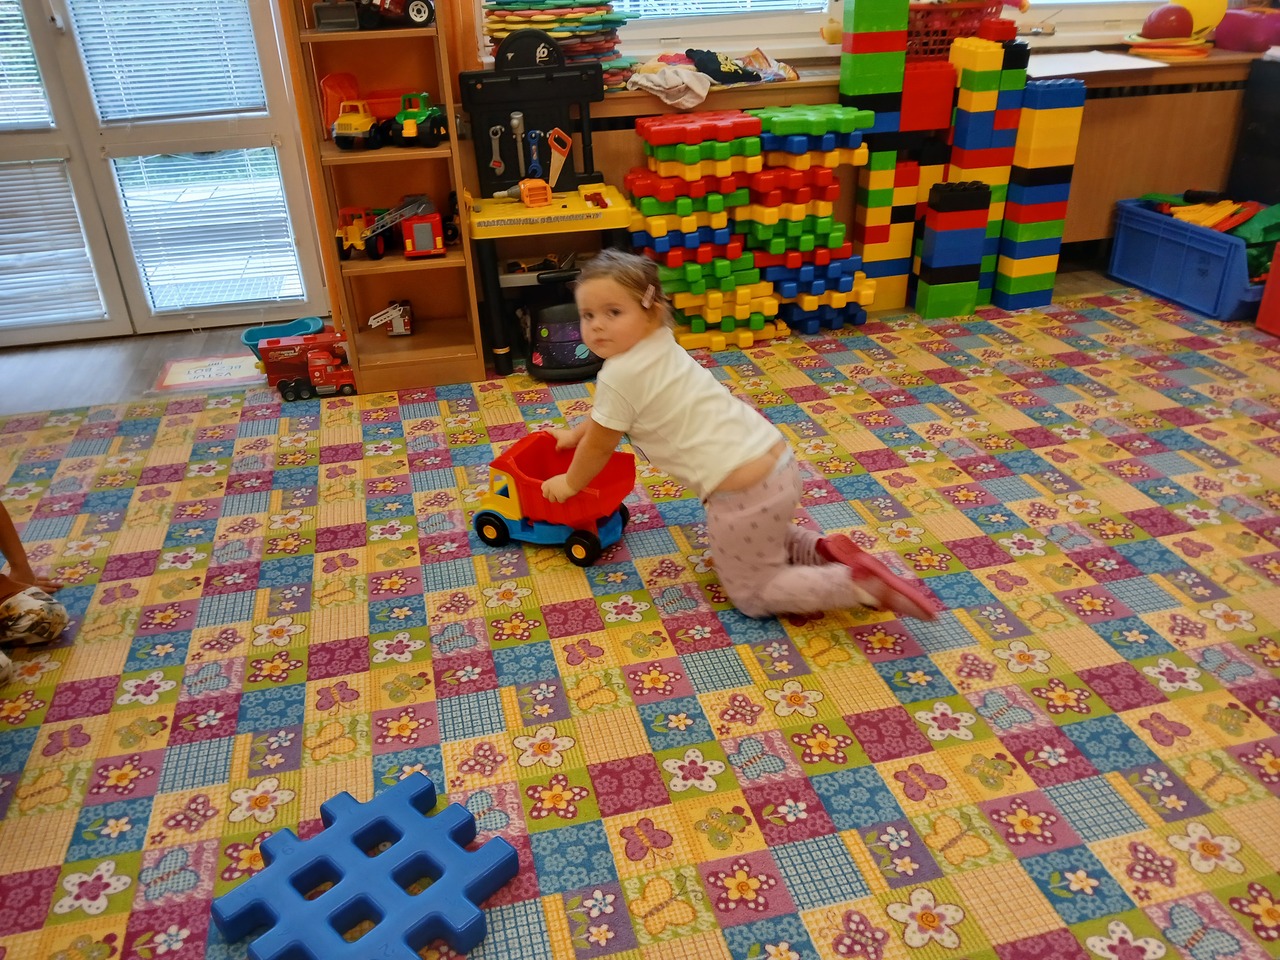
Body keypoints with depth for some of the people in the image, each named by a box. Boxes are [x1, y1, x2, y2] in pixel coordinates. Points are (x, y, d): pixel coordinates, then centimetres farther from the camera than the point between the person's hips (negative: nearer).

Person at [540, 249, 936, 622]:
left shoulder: (620, 375, -13)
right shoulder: (661, 347, 14)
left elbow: (599, 446, 3)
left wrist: (570, 483, 21)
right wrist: (574, 434, 43)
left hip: (744, 489, -9)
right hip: (777, 463, 9)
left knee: (751, 595, 11)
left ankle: (862, 585, -5)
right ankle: (822, 549, 14)